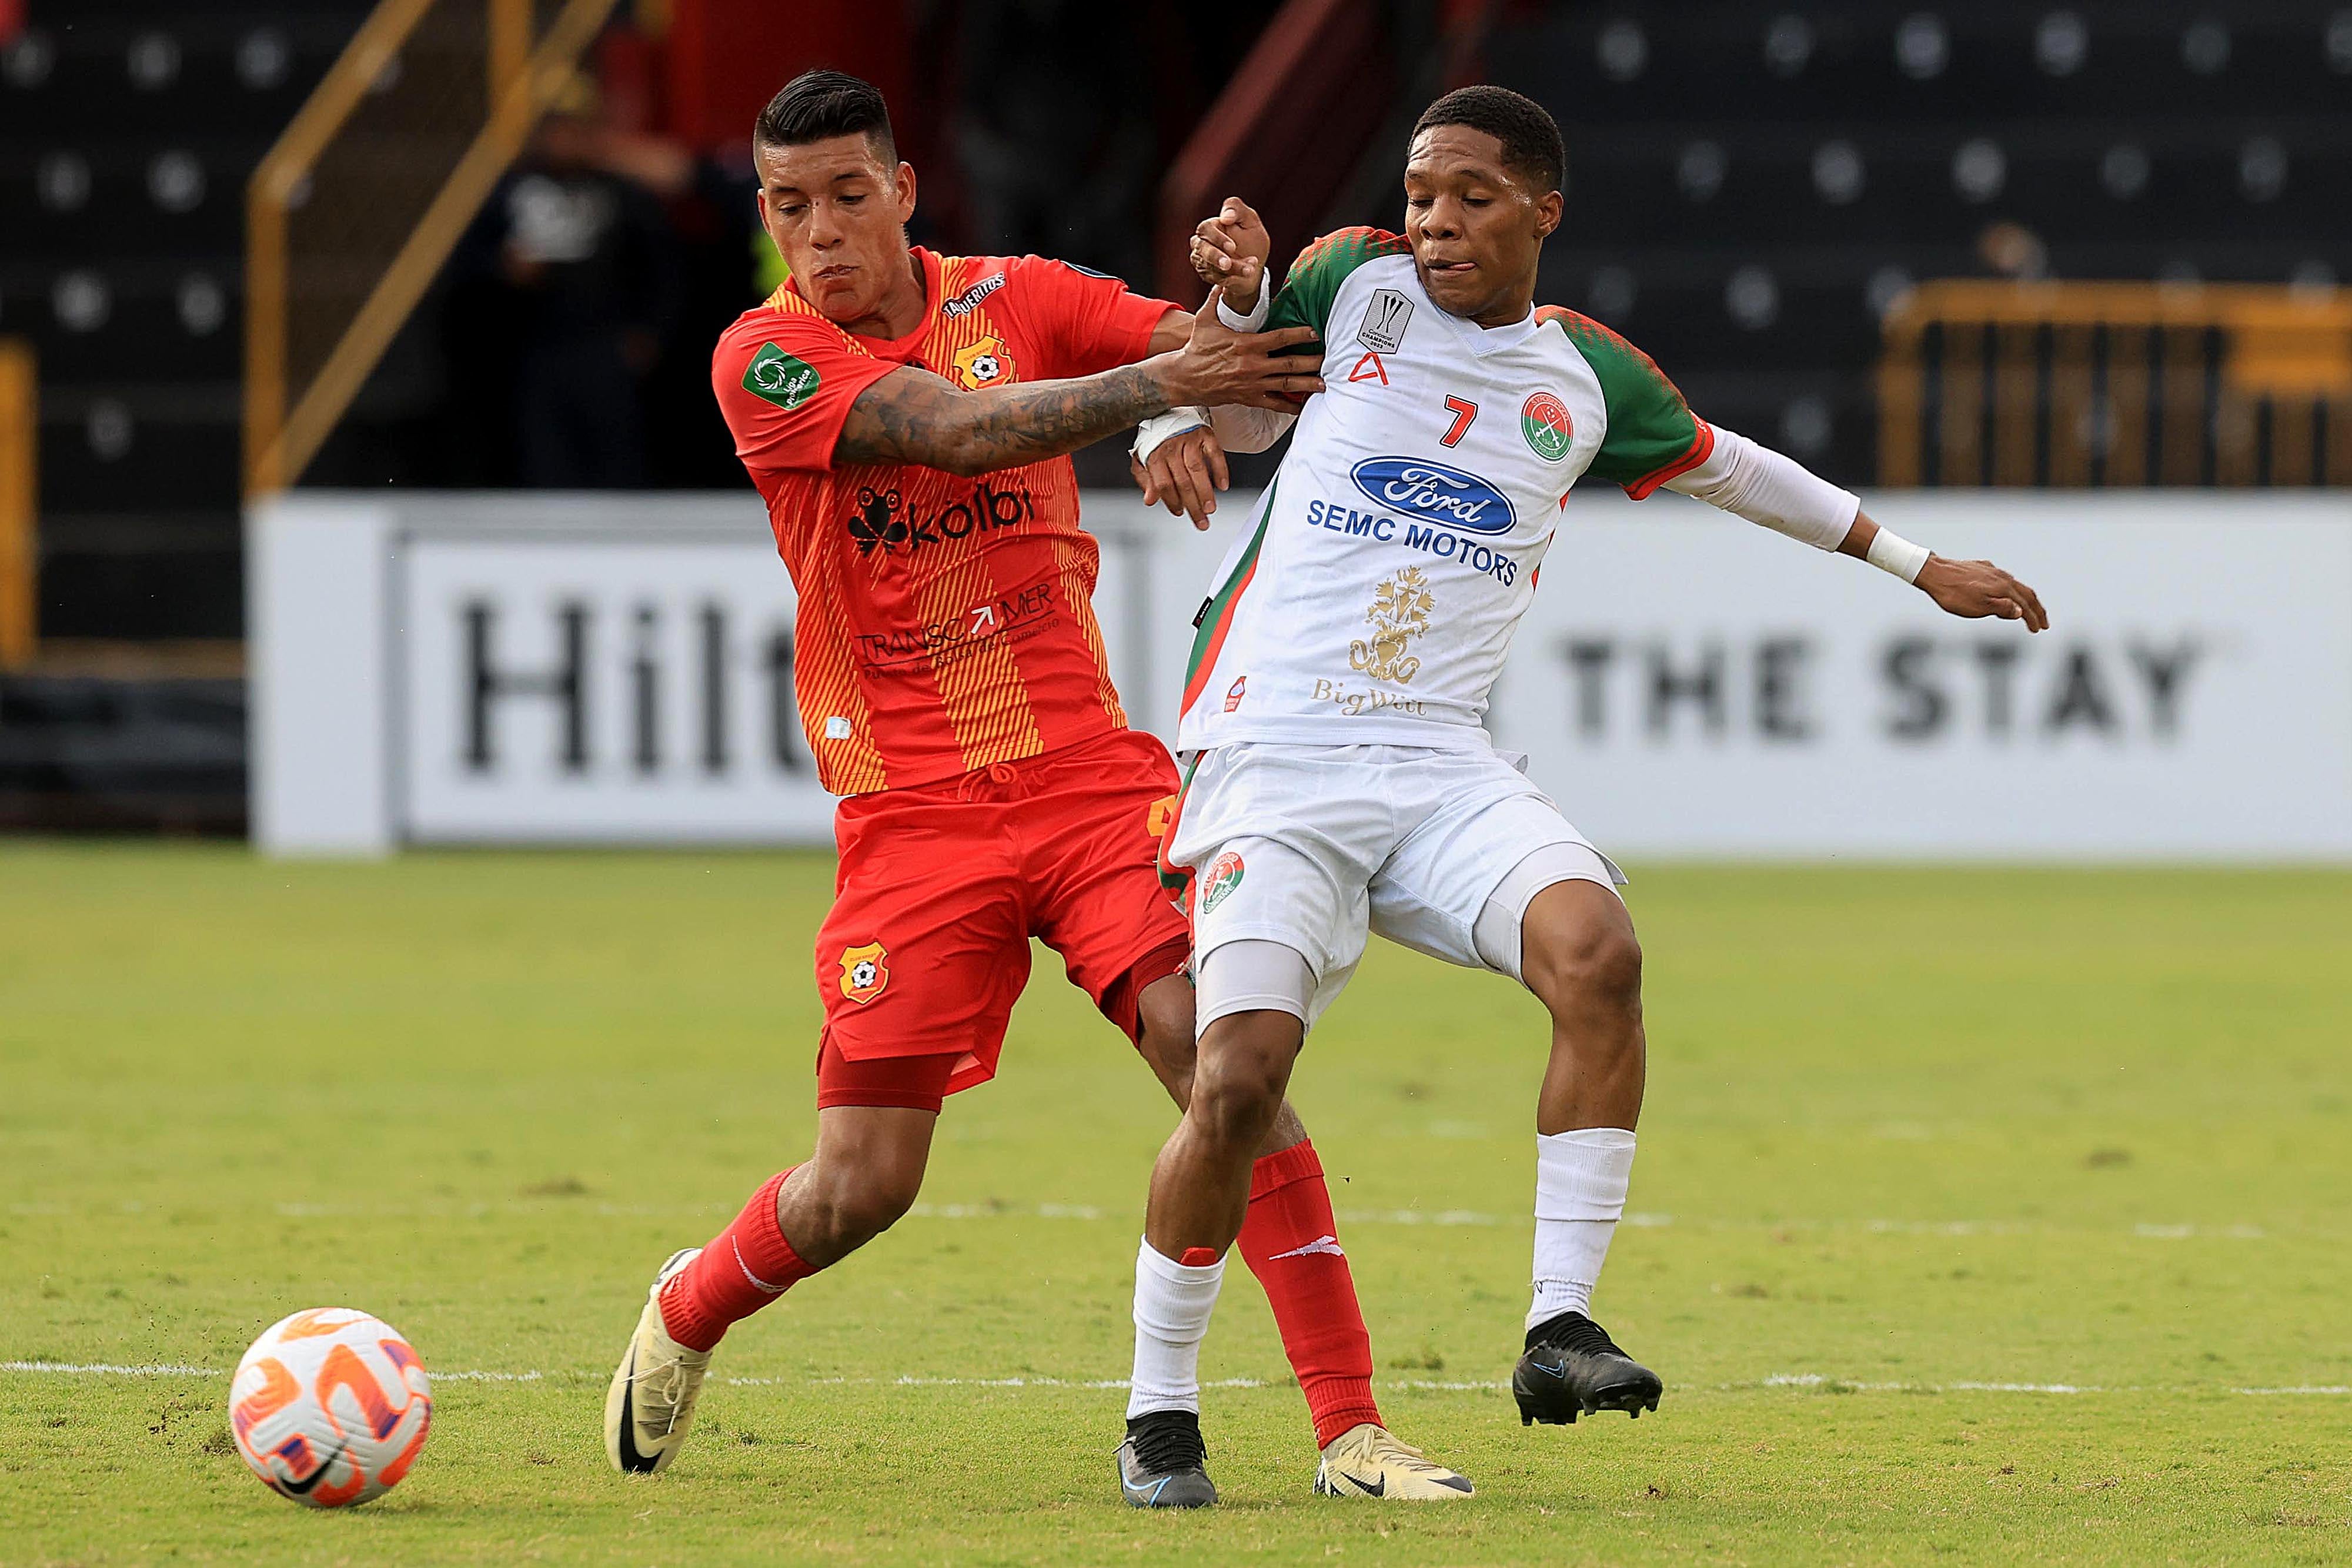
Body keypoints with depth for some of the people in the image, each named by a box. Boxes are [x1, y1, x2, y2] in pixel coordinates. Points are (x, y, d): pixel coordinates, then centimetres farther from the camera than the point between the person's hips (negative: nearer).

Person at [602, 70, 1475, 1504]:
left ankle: (1352, 1425, -17)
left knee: (1227, 1060, -19)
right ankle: (687, 1316, 32)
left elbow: (1229, 352, -2)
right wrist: (1162, 380, -29)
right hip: (912, 812, -2)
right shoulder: (765, 360, -5)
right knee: (862, 1186, -1)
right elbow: (960, 430, -20)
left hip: (1092, 772, 2)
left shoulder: (1016, 299, 6)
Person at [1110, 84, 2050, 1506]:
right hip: (1273, 760, -2)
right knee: (1239, 1080, -19)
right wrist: (1236, 298, -6)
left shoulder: (1589, 380, 10)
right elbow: (1224, 409, 17)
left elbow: (1729, 469, 29)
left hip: (1442, 768, 2)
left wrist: (1918, 566, 35)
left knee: (1599, 954, -28)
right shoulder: (1356, 286, 5)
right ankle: (1161, 1411, 0)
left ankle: (1560, 1330, -22)